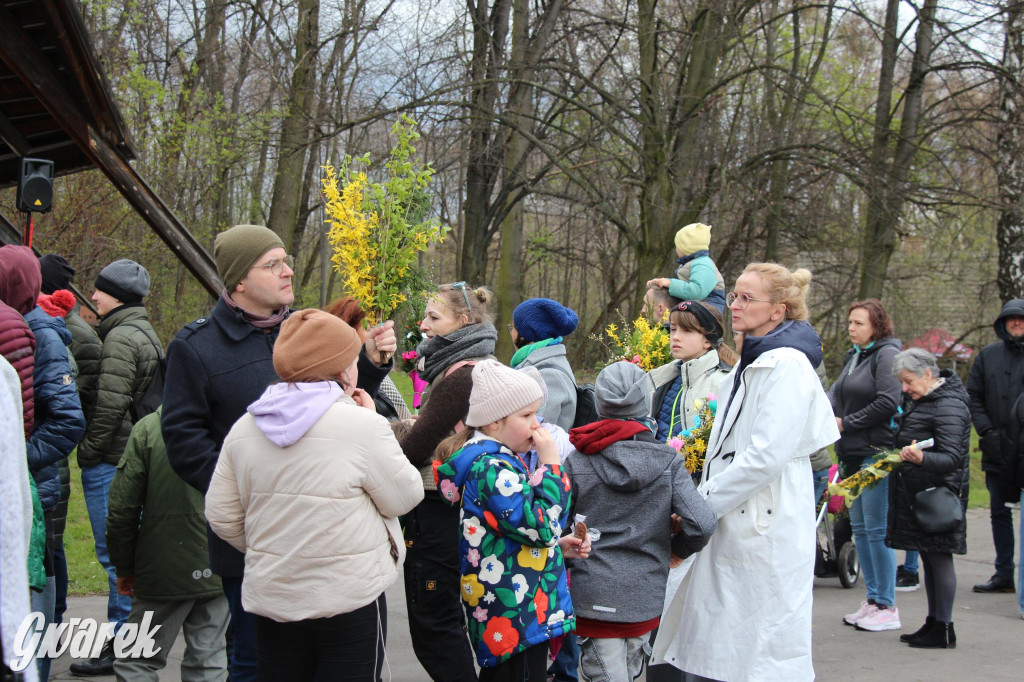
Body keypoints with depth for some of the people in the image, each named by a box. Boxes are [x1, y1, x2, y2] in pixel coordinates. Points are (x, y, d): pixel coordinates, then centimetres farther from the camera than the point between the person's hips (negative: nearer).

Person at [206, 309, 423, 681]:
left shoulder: (244, 427, 2)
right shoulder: (364, 426, -15)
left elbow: (222, 516, 6)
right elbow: (405, 497, -5)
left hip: (270, 595, 5)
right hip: (350, 596, -5)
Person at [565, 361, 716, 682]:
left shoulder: (576, 463, -5)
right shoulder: (667, 461, -2)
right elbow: (702, 525, -11)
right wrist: (676, 548, 9)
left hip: (594, 598, -2)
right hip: (647, 598, 2)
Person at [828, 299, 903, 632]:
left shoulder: (887, 354, -8)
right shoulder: (853, 356, 18)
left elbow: (888, 402, -16)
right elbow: (837, 392, 17)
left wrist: (846, 423, -10)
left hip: (877, 452, -9)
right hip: (853, 454, 9)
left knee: (876, 529, -7)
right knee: (860, 528, 12)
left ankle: (887, 607, -1)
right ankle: (873, 599, 20)